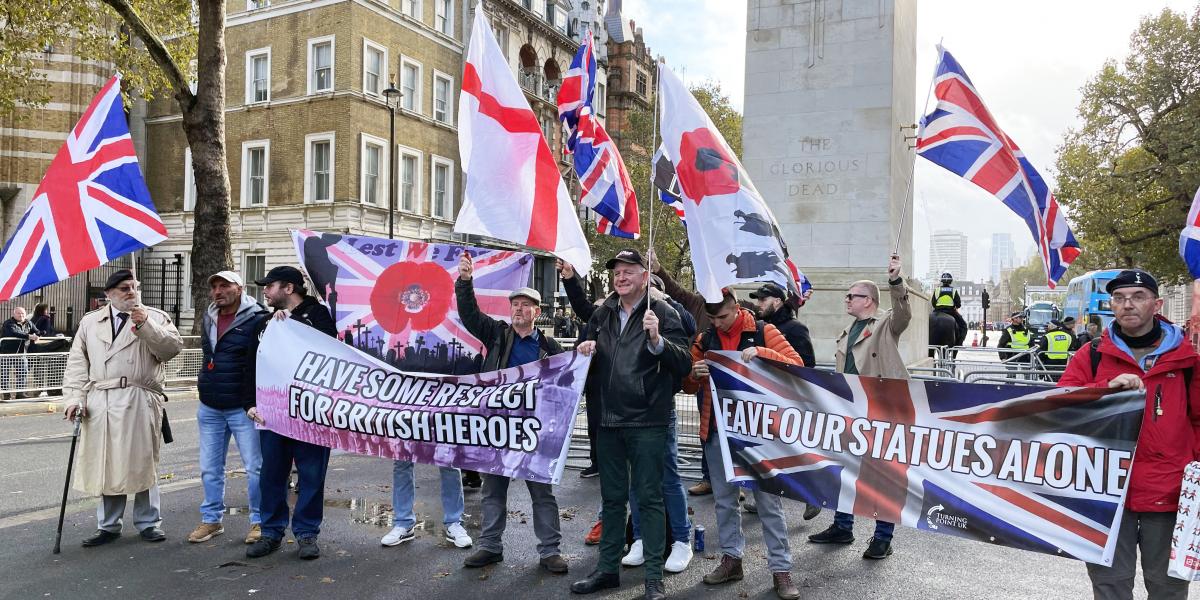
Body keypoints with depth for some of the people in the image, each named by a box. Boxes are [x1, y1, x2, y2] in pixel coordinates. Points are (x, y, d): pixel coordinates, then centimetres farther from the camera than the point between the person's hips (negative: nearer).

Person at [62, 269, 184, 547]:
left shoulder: (155, 317, 8)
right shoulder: (90, 322, 15)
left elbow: (173, 347, -6)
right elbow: (77, 362, 11)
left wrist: (145, 325, -15)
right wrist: (75, 397, 1)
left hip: (140, 402, -2)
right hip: (100, 403, 2)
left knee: (142, 463, 3)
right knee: (106, 464, 8)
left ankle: (148, 523, 15)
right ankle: (109, 526, 21)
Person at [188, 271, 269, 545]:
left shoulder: (258, 319, -11)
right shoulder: (208, 319, 12)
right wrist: (205, 382, 18)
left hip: (244, 407, -7)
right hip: (209, 407, 7)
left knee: (255, 466, 0)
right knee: (209, 468, 13)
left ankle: (259, 520, 11)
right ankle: (211, 519, 25)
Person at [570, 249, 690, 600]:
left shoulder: (663, 313, -5)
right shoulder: (602, 315, 11)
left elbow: (684, 363, -12)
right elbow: (588, 359, 23)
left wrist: (657, 339, -26)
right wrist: (585, 351, 1)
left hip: (646, 422, -5)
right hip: (608, 420, 5)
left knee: (649, 498, 2)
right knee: (612, 498, 15)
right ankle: (608, 569, 27)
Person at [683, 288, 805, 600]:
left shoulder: (762, 331, -4)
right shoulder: (704, 339, 7)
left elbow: (797, 367, -11)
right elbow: (689, 387, 11)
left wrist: (761, 353, -26)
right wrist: (694, 373, -12)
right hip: (717, 431, 4)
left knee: (768, 500, 2)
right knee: (724, 499, 12)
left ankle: (781, 569, 10)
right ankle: (731, 558, 26)